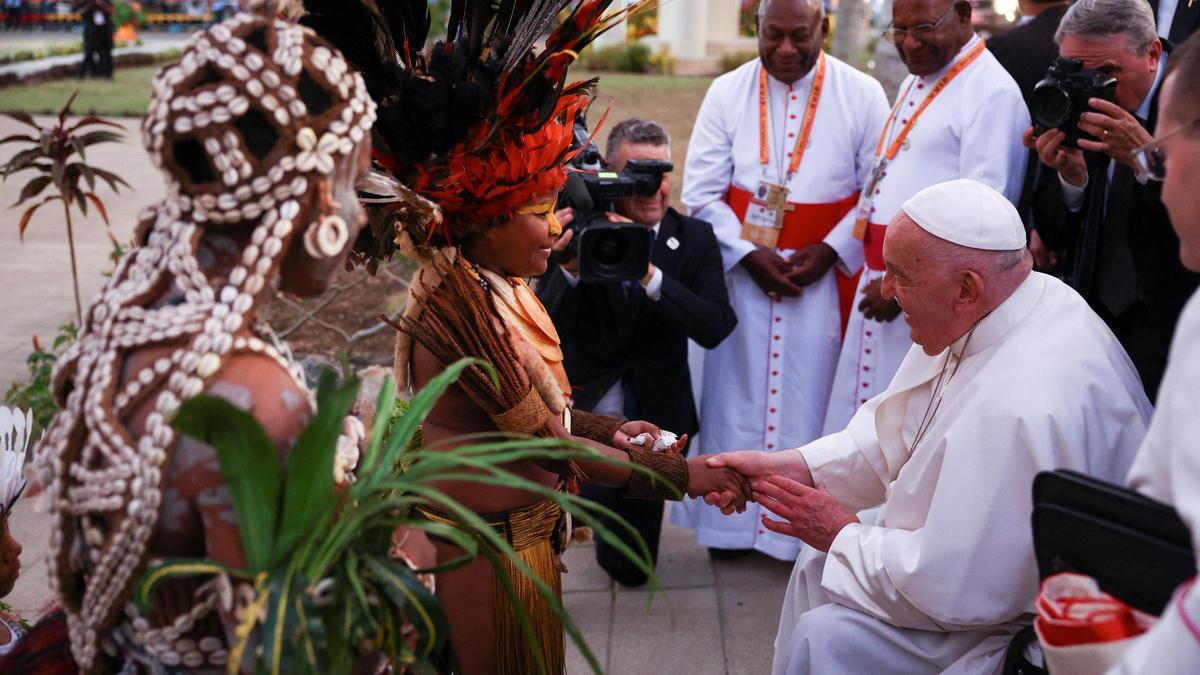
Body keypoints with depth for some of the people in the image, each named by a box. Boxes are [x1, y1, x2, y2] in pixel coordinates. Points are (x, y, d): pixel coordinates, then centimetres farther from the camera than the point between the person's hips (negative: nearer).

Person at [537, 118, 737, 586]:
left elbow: (716, 328, -21)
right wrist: (570, 270, -39)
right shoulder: (580, 232, -12)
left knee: (631, 568, 11)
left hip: (653, 420, 2)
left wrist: (649, 274, -34)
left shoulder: (695, 239, -7)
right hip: (581, 407, -1)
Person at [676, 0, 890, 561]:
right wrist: (749, 254, -11)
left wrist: (829, 251, -11)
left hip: (824, 274, -1)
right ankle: (730, 518, 20)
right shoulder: (727, 93, 0)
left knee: (809, 399, 3)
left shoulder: (862, 95, -3)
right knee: (734, 393, 7)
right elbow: (701, 192, -1)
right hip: (739, 270, 1)